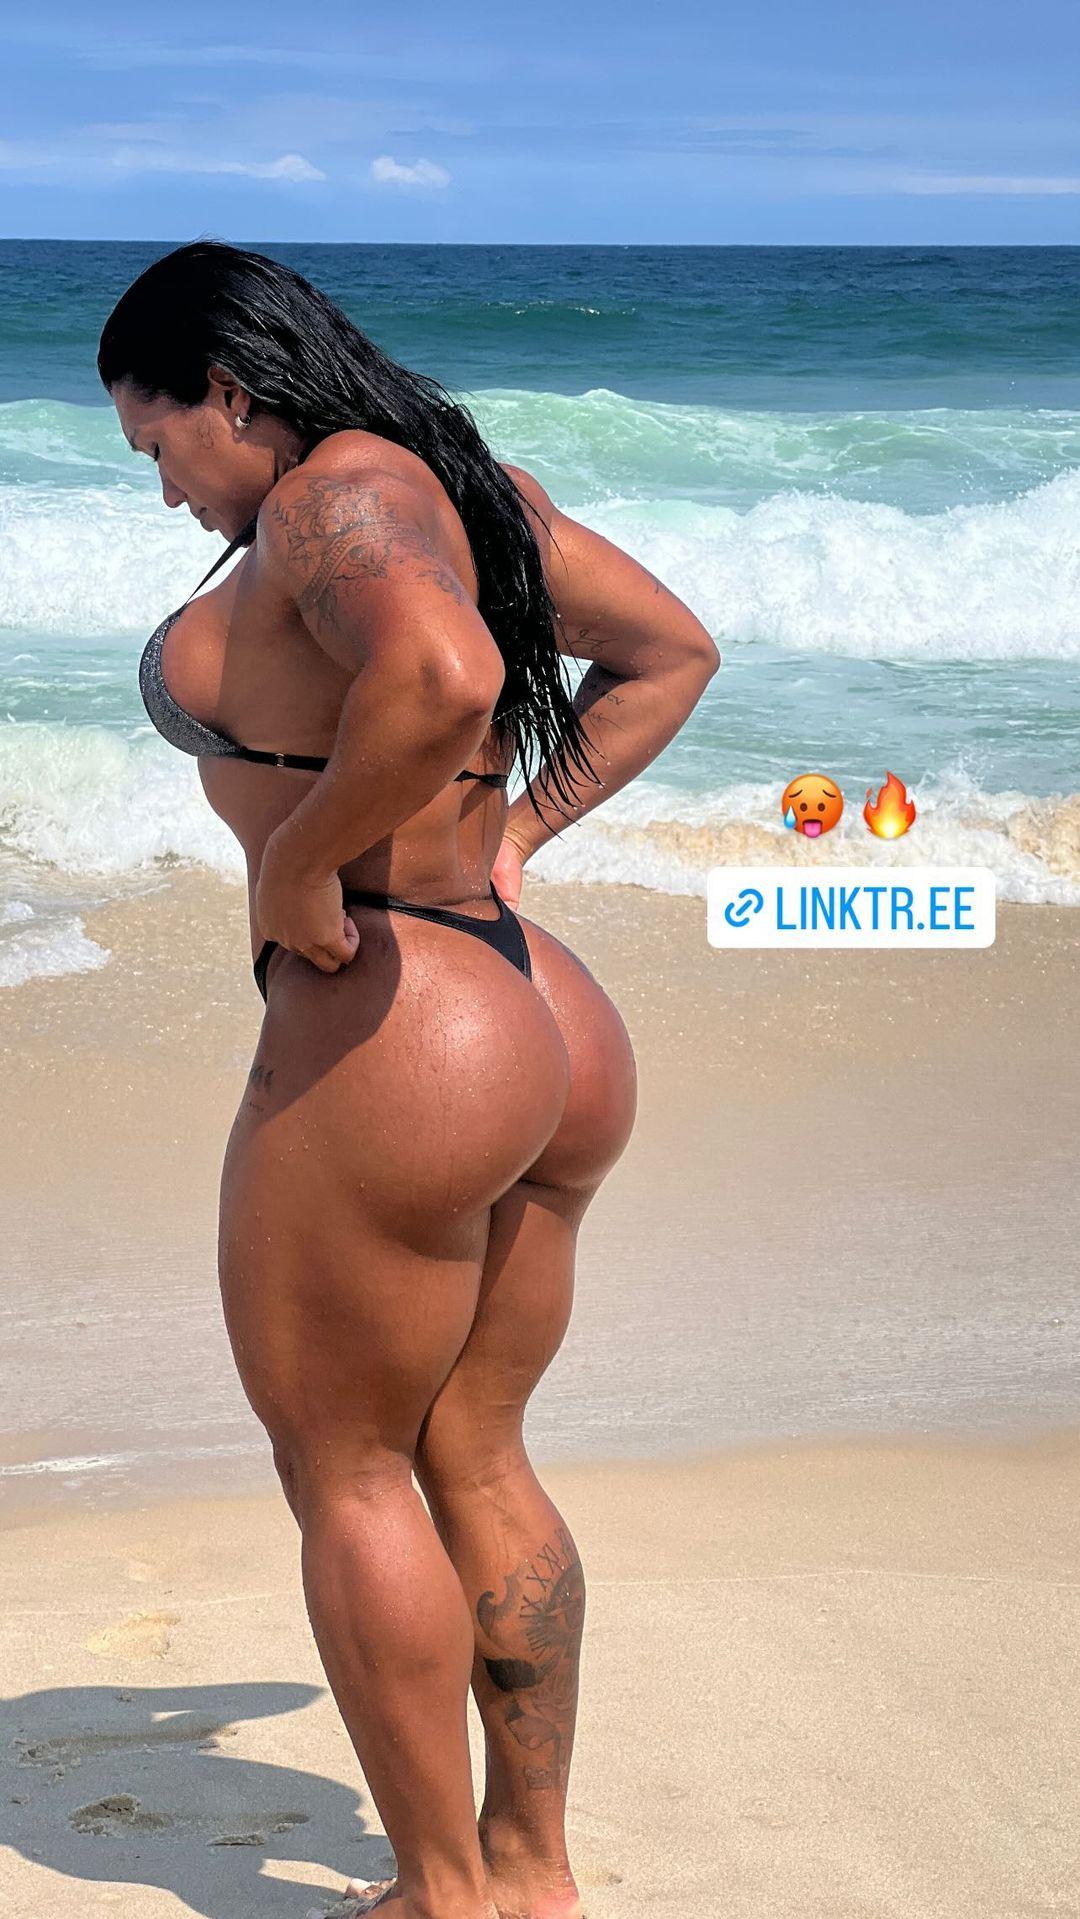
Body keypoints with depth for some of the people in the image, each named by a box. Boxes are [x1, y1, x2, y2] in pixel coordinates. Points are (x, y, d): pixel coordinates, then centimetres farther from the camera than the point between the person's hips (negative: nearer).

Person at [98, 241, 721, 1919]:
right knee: (476, 1464, 18)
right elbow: (672, 653, 23)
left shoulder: (333, 500, -15)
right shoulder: (472, 487, 13)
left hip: (386, 1047, -9)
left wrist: (293, 870, -22)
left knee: (344, 1471, 7)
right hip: (549, 1026, 9)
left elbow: (438, 677, -37)